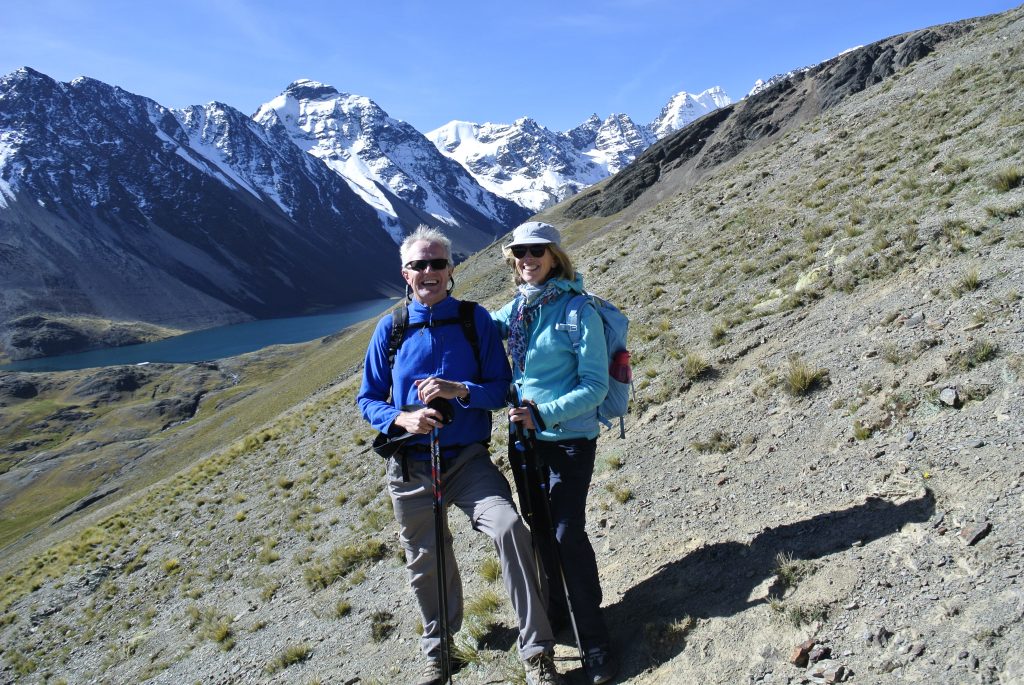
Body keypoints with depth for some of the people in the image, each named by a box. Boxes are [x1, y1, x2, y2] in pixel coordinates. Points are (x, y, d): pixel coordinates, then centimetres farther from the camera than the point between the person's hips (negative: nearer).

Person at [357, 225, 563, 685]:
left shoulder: (476, 320, -3)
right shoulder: (390, 329, 0)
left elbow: (501, 386, -3)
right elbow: (368, 399, 4)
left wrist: (461, 390, -23)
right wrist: (401, 418, -17)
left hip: (468, 461, -1)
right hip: (410, 468, 2)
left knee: (510, 527, -25)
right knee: (426, 563, 14)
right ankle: (437, 647, 42)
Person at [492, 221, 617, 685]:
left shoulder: (579, 310, -14)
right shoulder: (516, 308, 3)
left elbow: (595, 386, -16)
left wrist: (544, 413, -27)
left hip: (570, 437, -6)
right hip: (526, 435, 6)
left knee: (567, 533, -10)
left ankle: (594, 641, 7)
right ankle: (558, 612, 38)